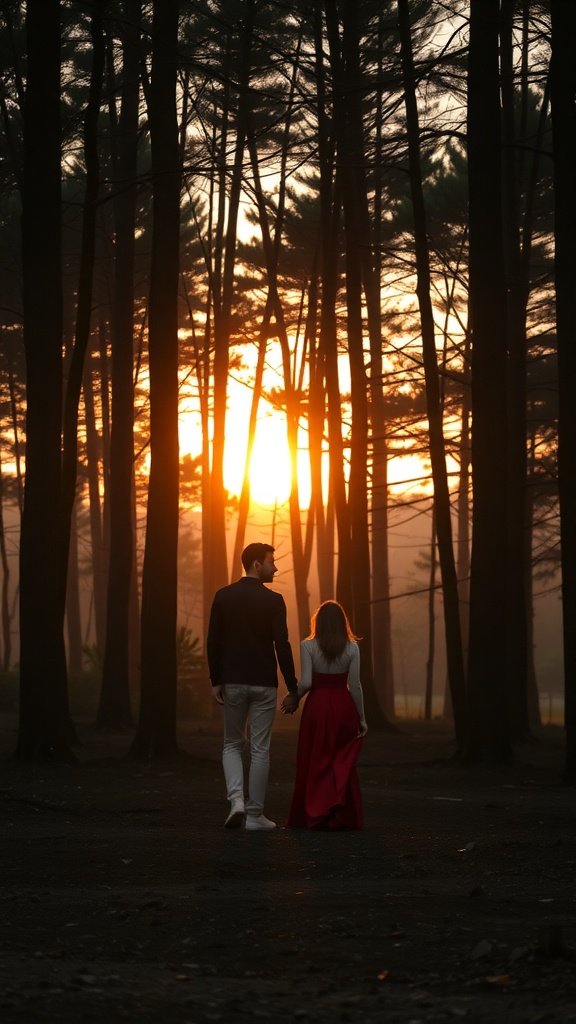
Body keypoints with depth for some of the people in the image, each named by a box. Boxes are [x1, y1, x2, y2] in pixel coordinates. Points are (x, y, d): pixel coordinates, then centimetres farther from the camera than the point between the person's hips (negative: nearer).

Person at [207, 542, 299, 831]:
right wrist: (293, 689, -6)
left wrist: (215, 681, 5)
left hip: (233, 682, 2)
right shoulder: (273, 601, -7)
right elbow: (282, 646, -11)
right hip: (264, 684, -2)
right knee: (260, 750, 5)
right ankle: (255, 814, 5)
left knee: (232, 745, 15)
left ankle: (236, 800, -6)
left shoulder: (223, 597, 1)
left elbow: (213, 642, -1)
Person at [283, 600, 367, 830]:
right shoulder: (352, 647, -2)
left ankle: (315, 815, 6)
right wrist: (361, 718, 4)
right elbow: (355, 685, -3)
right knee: (343, 764, 10)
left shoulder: (308, 646, -6)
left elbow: (305, 682, -12)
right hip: (343, 705, 1)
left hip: (317, 705, -1)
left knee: (315, 762, 9)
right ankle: (344, 816, 4)